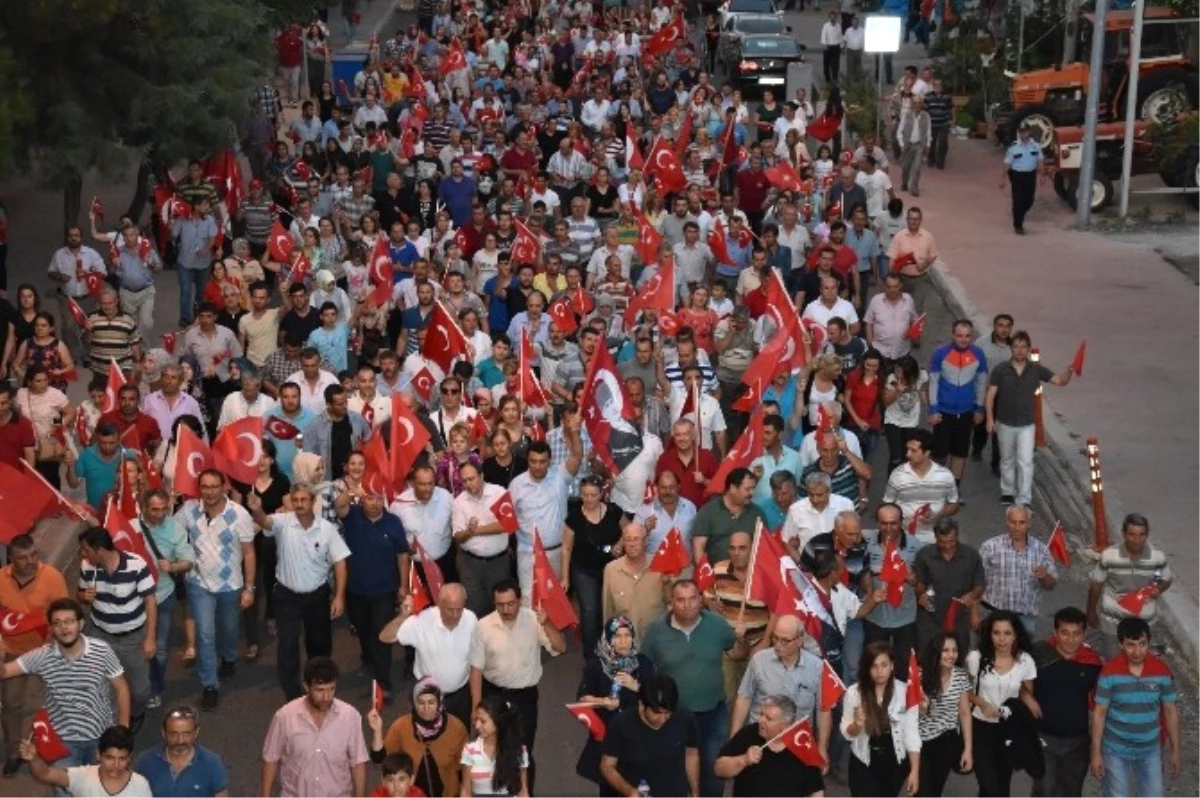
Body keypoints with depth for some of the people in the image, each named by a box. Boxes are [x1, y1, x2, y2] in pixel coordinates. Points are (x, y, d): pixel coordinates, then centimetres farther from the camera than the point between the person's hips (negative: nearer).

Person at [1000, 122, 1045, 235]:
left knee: (1029, 201, 9)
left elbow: (1040, 161, 6)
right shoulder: (1013, 147, -10)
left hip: (1031, 175, 3)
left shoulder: (1036, 146, -2)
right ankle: (1017, 225, 10)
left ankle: (1019, 217, 37)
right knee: (1018, 201, -2)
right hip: (1017, 175, -3)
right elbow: (1007, 164, -8)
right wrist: (1003, 179, -9)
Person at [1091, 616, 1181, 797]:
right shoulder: (1110, 672, -18)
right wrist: (1096, 753, -9)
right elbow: (1099, 713, -11)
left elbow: (1170, 711, -1)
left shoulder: (1162, 671, -11)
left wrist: (1175, 751, 3)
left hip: (1150, 750, 2)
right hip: (1116, 750, -2)